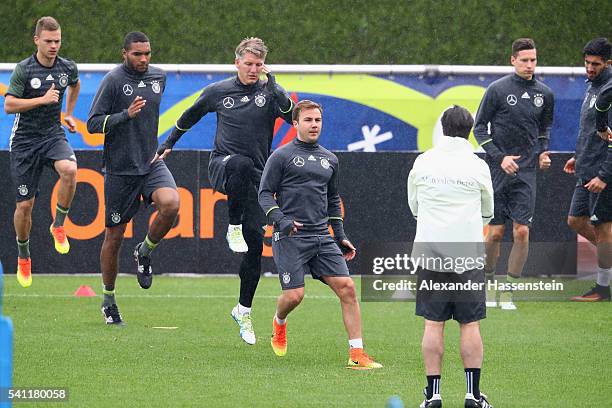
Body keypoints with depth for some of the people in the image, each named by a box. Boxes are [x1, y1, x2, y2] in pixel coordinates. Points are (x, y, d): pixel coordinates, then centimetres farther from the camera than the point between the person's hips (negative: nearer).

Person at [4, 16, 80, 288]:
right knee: (25, 204, 0)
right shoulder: (24, 69, -11)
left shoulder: (68, 68, 2)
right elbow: (9, 105, -16)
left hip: (53, 136, 2)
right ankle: (23, 257, 24)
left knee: (69, 169, -32)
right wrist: (43, 99, -22)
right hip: (25, 141, -2)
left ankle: (58, 226, -11)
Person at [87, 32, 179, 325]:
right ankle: (108, 299, 21)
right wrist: (126, 115, -24)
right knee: (114, 236, 3)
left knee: (171, 203, -27)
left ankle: (145, 252, 1)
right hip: (120, 169, -4)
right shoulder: (113, 80, -10)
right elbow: (92, 124, -13)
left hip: (152, 163, 4)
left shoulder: (159, 76, 8)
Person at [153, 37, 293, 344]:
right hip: (221, 165, -1)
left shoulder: (269, 92, 2)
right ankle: (233, 228, -24)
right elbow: (190, 116, 24)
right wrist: (169, 143, 29)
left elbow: (293, 116, -16)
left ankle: (244, 310, 13)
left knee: (255, 244, -2)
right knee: (242, 164, -39)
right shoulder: (217, 92, 6)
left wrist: (273, 86, -22)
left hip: (255, 177, 1)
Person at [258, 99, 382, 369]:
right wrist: (281, 220, -18)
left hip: (321, 237, 5)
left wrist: (340, 237, 21)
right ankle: (279, 323, 27)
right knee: (294, 295, -11)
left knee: (346, 287, -8)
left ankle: (356, 354, -7)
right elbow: (265, 193, -1)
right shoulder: (282, 156, 1)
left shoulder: (330, 160, 17)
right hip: (290, 237, -5)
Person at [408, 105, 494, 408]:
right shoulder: (478, 167, -2)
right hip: (468, 255, -1)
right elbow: (488, 212, 13)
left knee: (433, 324, 4)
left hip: (429, 254, 1)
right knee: (470, 325, 4)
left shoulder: (422, 163, 3)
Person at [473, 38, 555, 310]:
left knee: (522, 231, -7)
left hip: (526, 172, 3)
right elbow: (480, 127, -1)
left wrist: (542, 152, 6)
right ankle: (487, 282, 18)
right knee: (495, 232, -2)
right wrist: (500, 157, -10)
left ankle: (508, 291, 2)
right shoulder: (498, 89, -6)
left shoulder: (545, 94, 7)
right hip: (497, 170, -3)